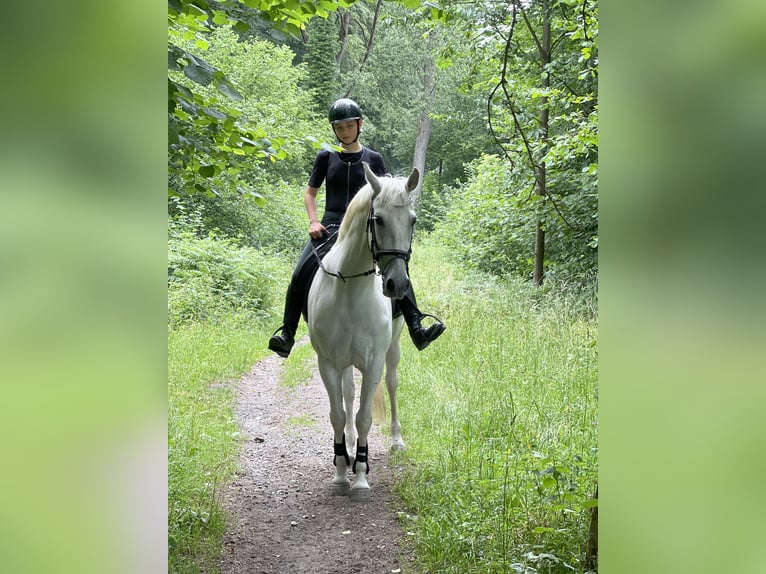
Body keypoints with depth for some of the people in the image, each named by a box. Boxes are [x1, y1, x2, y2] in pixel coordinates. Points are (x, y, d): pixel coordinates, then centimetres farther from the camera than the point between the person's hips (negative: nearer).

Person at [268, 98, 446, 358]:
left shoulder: (373, 159, 7)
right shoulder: (326, 157, 7)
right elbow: (310, 193, 14)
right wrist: (313, 221, -3)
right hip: (329, 227, 0)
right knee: (300, 275, -20)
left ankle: (417, 331, -27)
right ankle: (287, 335, -13)